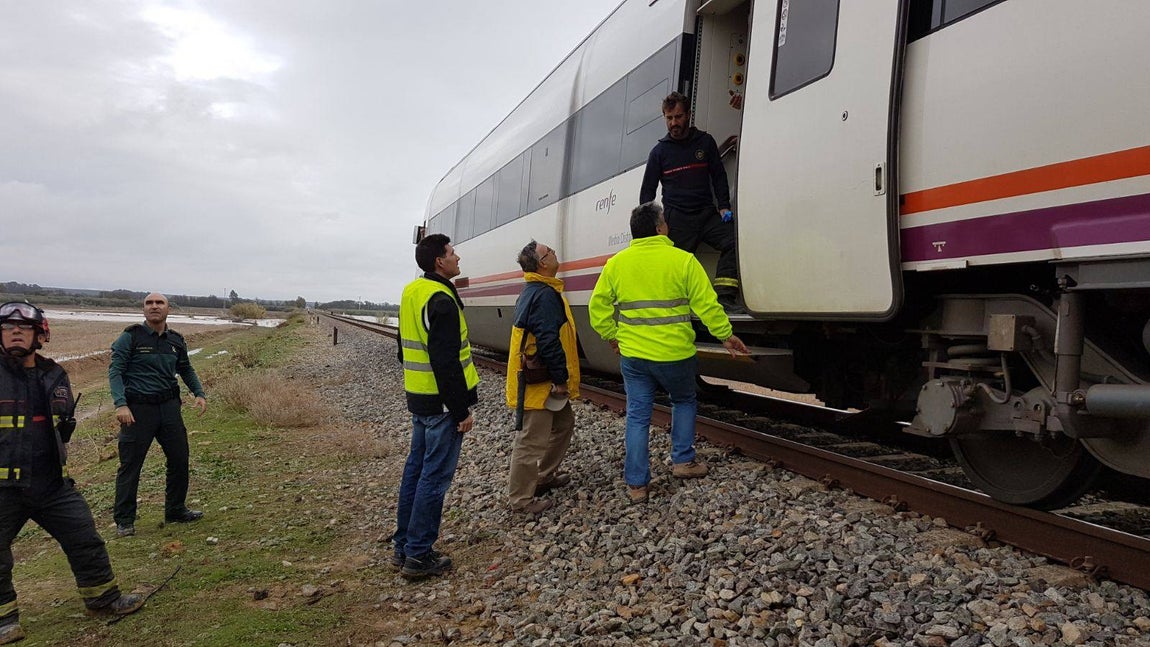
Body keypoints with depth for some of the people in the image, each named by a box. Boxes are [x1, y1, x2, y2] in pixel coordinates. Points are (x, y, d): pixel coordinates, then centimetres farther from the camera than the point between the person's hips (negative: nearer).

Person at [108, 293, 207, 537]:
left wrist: (199, 393, 8)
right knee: (130, 464, 1)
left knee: (179, 459, 9)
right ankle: (124, 521, 13)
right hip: (138, 409, -5)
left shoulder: (176, 341, 9)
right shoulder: (131, 337, -6)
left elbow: (186, 369, 22)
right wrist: (121, 404, -20)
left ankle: (175, 510, 25)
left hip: (169, 407, 5)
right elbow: (115, 371, -9)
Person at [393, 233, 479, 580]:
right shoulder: (441, 301, -19)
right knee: (435, 476, -2)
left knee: (416, 468, 15)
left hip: (418, 398, 10)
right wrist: (461, 411, -19)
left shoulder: (411, 292, 11)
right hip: (441, 403, -10)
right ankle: (418, 555, 4)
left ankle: (403, 546, 24)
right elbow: (446, 363, -23)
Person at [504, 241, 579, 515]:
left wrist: (560, 378, 23)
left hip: (543, 380, 11)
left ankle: (545, 476, 36)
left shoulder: (533, 291, 13)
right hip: (539, 382, -11)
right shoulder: (545, 295, -21)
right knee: (533, 441, -3)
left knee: (564, 423, 24)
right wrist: (560, 379, -20)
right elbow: (549, 342, -26)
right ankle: (522, 499, 7)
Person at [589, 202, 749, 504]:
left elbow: (598, 306, 4)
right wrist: (725, 335, 4)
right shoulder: (682, 260, -8)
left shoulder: (616, 263, 1)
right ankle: (683, 460, 25)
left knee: (638, 416, 10)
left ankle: (636, 483, 12)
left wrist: (611, 335, 17)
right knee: (684, 401, 25)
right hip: (674, 354, -2)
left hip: (633, 355, 2)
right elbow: (706, 304, -8)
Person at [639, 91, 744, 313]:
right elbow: (647, 190, 12)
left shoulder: (705, 142, 11)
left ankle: (724, 298, -24)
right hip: (676, 219, 0)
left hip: (706, 214, 1)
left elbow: (719, 176, 14)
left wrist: (724, 207, -1)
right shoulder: (659, 151, 9)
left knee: (732, 240, -21)